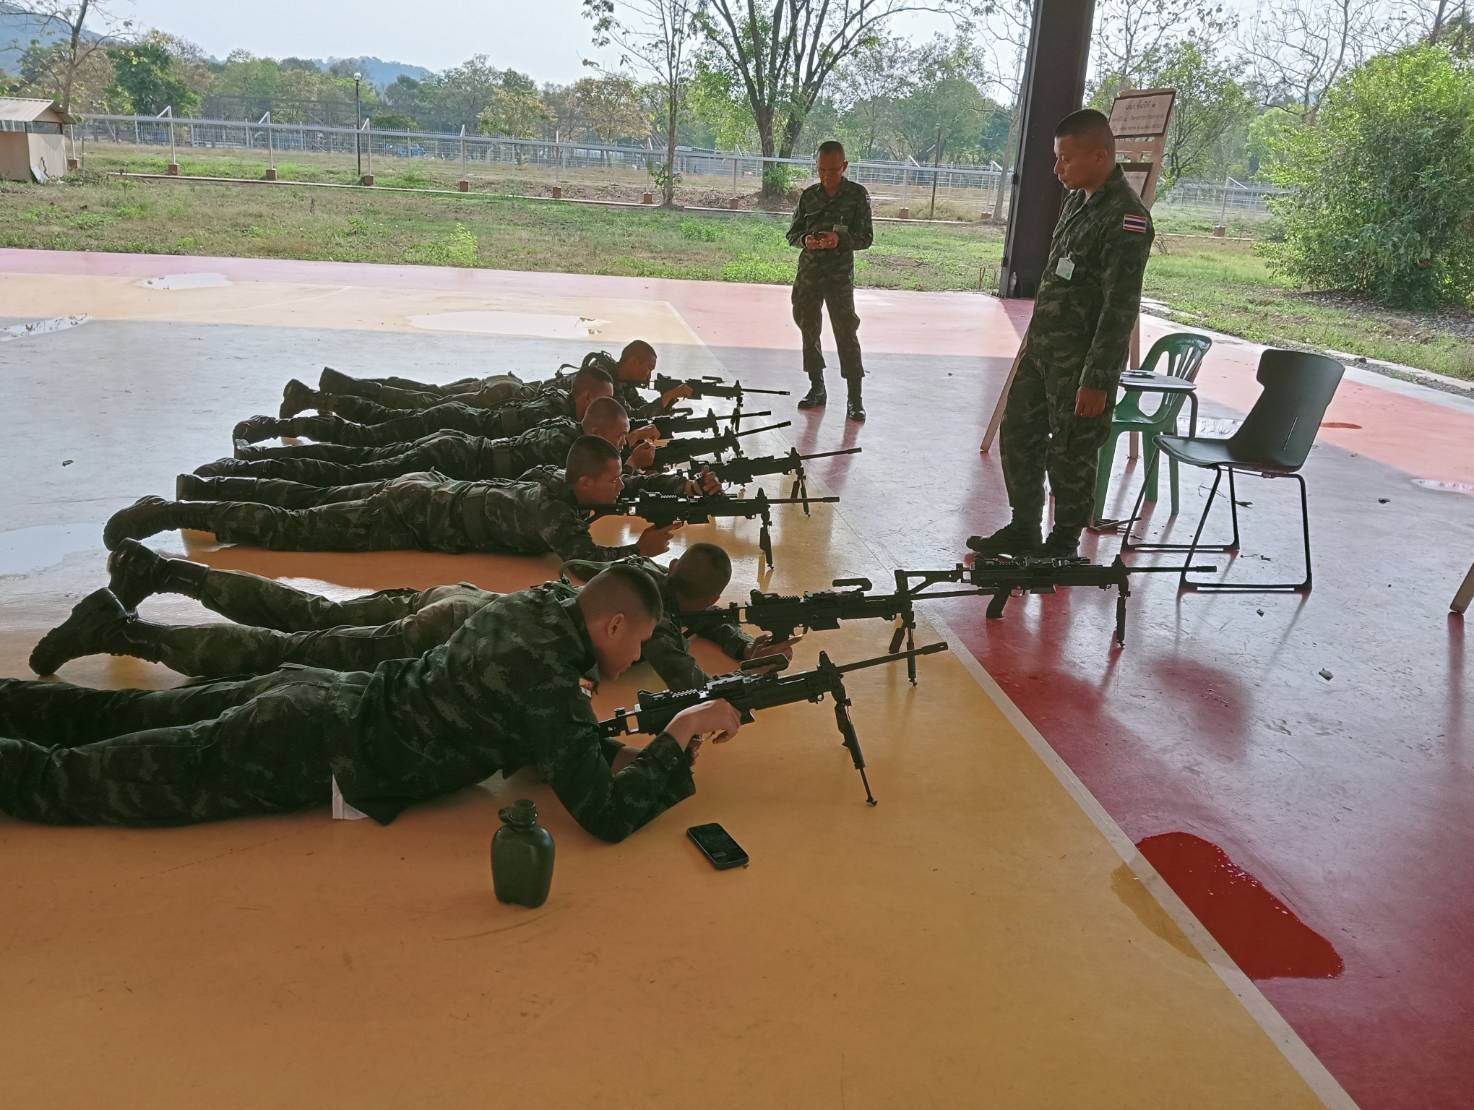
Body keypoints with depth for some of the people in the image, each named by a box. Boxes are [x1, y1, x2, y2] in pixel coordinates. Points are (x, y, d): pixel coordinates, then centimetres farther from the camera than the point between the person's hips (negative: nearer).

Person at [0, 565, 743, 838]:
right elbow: (604, 817, -24)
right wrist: (681, 734, -14)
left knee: (119, 718, 22)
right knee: (67, 780, 4)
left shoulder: (545, 601, 1)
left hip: (316, 699, 8)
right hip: (300, 755, -8)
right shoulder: (548, 680, -26)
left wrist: (620, 754, 2)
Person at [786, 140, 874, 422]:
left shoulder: (857, 195, -2)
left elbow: (866, 237, -4)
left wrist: (840, 239, -23)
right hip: (808, 272, 4)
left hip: (840, 274, -4)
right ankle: (817, 388, 23)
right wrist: (805, 240, -14)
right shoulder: (809, 195, 6)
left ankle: (855, 398, -5)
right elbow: (792, 234, 10)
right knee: (808, 329, 9)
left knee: (846, 332, -8)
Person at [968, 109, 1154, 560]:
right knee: (1018, 436, 17)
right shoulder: (1076, 200, 10)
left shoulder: (1125, 219, -18)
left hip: (1080, 362, -9)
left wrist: (1097, 381, -22)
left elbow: (1120, 309, -21)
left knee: (1070, 457, 2)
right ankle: (1023, 532, 32)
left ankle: (1063, 547, 19)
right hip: (1041, 349, 9)